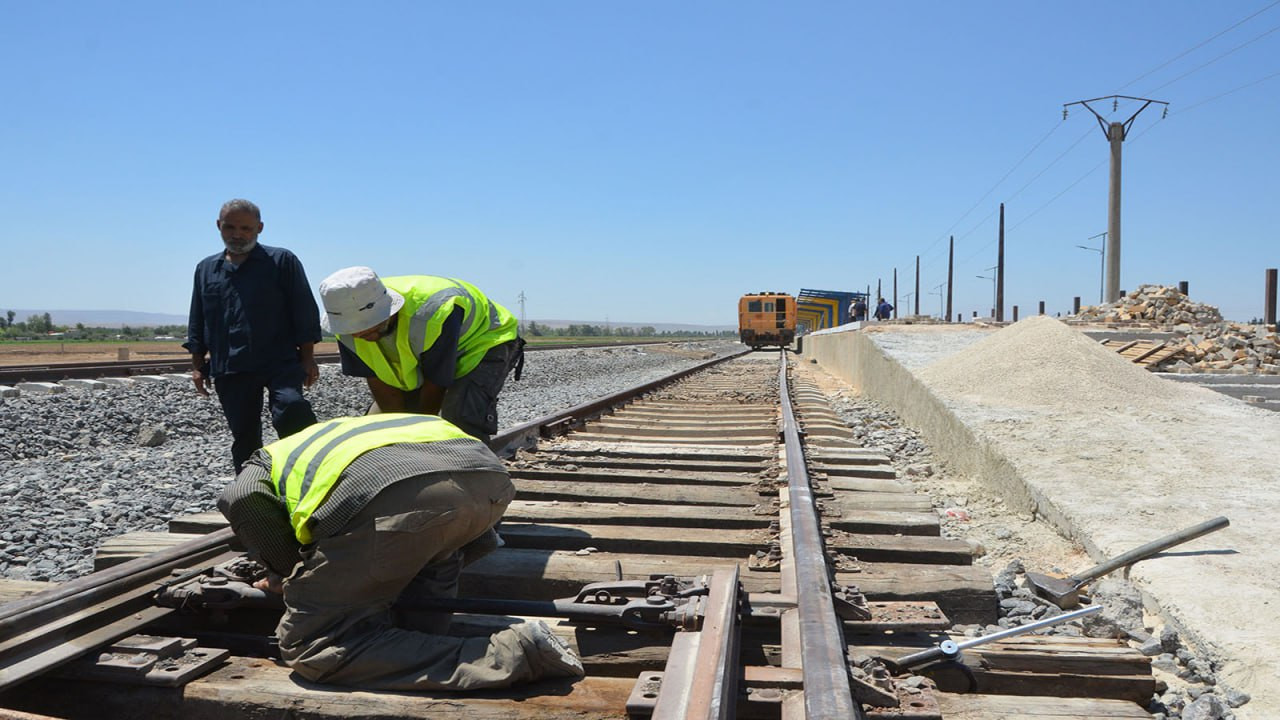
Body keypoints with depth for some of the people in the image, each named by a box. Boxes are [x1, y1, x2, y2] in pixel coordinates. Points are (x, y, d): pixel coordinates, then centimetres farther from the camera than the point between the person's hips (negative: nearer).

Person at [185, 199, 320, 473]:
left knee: (290, 407, -30)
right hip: (229, 371, 4)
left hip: (280, 361, -4)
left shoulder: (282, 261, 4)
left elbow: (304, 311, 2)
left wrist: (307, 358, -3)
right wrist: (197, 365, 15)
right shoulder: (205, 269, 18)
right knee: (244, 435, 7)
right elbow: (197, 322, 21)